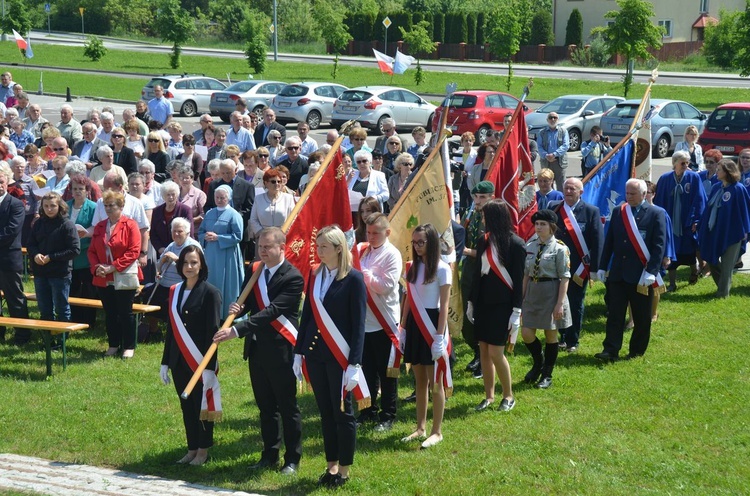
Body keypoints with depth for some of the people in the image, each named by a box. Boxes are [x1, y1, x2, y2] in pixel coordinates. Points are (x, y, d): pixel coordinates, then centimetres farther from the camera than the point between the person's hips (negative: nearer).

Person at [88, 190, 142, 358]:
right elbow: (92, 250, 12)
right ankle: (113, 345, 22)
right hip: (103, 279, 5)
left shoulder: (130, 225, -7)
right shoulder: (100, 227, 11)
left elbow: (134, 251, -14)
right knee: (110, 313, 11)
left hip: (124, 278, -5)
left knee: (125, 313, 1)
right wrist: (96, 267, -7)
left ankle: (129, 346, 10)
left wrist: (113, 267, -17)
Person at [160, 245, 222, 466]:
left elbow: (213, 331, -13)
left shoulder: (210, 293, -9)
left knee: (202, 405, 3)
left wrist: (209, 366, -17)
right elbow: (171, 329, 13)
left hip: (201, 362, -5)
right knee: (186, 406, 11)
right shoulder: (175, 291, 9)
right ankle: (192, 449, 20)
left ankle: (203, 451, 14)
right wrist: (165, 362, 10)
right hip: (179, 361, 5)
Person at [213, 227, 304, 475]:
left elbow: (272, 311, -23)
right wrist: (238, 308, -9)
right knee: (265, 406, 15)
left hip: (280, 349, -7)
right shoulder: (253, 271, 8)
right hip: (256, 347, 7)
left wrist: (237, 330, -29)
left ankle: (292, 459, 13)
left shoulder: (293, 278, -15)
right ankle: (269, 455, 26)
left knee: (287, 406, 4)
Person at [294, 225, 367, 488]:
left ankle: (344, 469, 15)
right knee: (325, 412, 11)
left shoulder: (354, 279, -10)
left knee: (342, 412, 4)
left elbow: (358, 324, -11)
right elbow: (307, 315, 12)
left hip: (340, 356, -5)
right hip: (315, 353, 5)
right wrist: (298, 352, 9)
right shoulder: (315, 276, 7)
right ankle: (331, 465, 21)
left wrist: (354, 363, -16)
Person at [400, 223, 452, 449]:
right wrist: (402, 328, 9)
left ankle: (436, 432, 7)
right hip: (414, 324, 6)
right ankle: (420, 428, 19)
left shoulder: (442, 269, -10)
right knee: (420, 381, 12)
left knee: (435, 382, 0)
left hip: (433, 324, -6)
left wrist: (439, 336, -16)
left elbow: (444, 306, -12)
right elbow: (408, 300, 13)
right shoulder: (412, 267, 8)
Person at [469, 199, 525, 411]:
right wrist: (472, 302, 13)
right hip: (483, 303, 6)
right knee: (483, 350, 7)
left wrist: (517, 311, -12)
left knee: (495, 352, -7)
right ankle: (489, 396, 18)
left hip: (502, 306, -6)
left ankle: (508, 396, 11)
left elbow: (518, 280, -10)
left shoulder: (515, 244, -11)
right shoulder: (484, 241, 7)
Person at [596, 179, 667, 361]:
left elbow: (659, 245, -9)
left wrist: (651, 272, -16)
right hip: (618, 273, 3)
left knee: (641, 317, 6)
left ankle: (637, 352, 18)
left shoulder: (656, 214, -3)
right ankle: (611, 351, -1)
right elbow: (609, 241, 12)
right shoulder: (618, 212, 10)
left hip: (641, 275, -3)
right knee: (614, 314, -1)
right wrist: (602, 267, 7)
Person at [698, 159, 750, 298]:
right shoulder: (716, 188, 5)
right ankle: (723, 285, 33)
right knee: (711, 260, 14)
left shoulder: (738, 189, -14)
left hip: (731, 233, -7)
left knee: (726, 264, 2)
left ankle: (723, 292, 13)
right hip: (714, 231, 7)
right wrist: (703, 226, 11)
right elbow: (709, 208, 11)